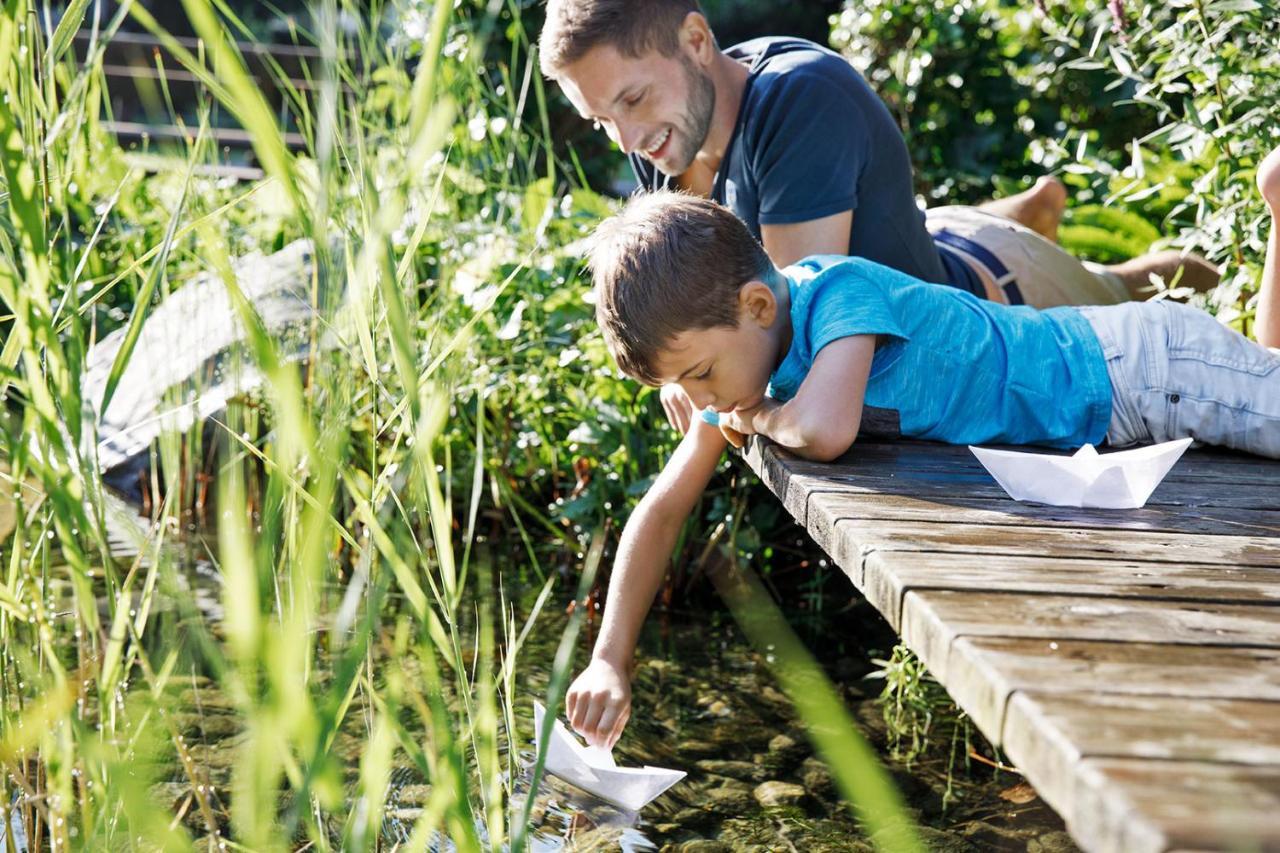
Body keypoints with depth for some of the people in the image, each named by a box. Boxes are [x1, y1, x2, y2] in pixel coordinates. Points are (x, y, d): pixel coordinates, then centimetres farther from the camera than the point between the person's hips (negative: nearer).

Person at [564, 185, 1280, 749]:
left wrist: (757, 416, -26)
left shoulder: (840, 289, -33)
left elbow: (825, 432, -49)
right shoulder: (733, 351, -9)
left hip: (1147, 368, -7)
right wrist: (610, 660, -11)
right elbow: (663, 511, -3)